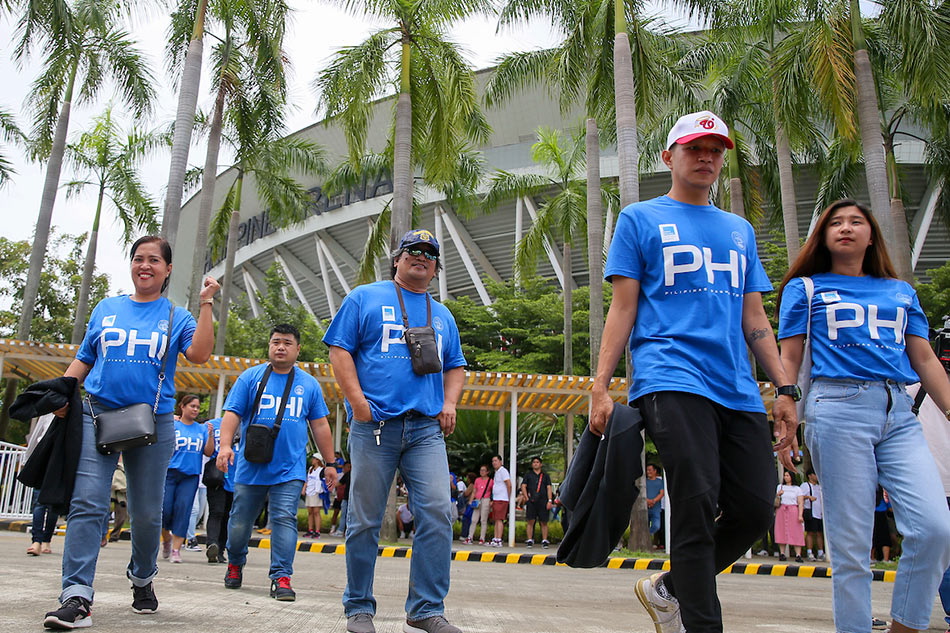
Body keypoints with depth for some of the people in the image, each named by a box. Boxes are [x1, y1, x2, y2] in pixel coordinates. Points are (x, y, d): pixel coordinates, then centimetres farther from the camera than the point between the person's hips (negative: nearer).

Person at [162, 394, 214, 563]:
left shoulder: (202, 429, 13)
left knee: (183, 509, -5)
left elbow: (208, 452, 8)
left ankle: (176, 549, -2)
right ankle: (166, 539, 25)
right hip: (170, 472, -2)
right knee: (165, 509, -4)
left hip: (191, 475, 2)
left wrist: (210, 435, -5)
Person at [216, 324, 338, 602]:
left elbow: (320, 426, 14)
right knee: (239, 522, 9)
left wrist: (330, 464, 12)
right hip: (250, 467, 0)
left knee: (284, 519, -9)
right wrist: (226, 445, -18)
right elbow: (232, 413, -1)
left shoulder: (309, 384, 10)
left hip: (289, 470, 0)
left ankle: (281, 577, -3)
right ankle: (235, 564, 35)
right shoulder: (250, 377, 5)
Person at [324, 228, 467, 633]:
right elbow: (339, 349, 3)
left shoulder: (442, 316, 23)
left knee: (437, 513, -9)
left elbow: (455, 366, 26)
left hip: (426, 428, 3)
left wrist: (449, 403, 7)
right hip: (375, 424, -3)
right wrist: (357, 399, -9)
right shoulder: (364, 298, 10)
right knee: (365, 520, 1)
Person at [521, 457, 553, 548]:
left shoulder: (545, 475, 15)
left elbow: (549, 488, 9)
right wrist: (527, 498, -3)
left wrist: (549, 501, -2)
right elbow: (523, 487, 9)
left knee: (544, 522, 0)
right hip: (531, 502, 0)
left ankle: (544, 541, 4)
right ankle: (530, 540, 0)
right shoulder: (528, 475, 13)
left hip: (543, 502, 0)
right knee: (530, 522, -5)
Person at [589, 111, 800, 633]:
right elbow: (622, 308, 4)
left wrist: (784, 389, 13)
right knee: (697, 506, -14)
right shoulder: (640, 219, 11)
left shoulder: (740, 231, 24)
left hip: (738, 389, 6)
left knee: (756, 509, -1)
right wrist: (600, 385, -6)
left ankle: (667, 589, 20)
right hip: (671, 381, -5)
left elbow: (754, 318, 22)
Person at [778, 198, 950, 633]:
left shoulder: (901, 292, 22)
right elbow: (789, 359, 9)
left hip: (898, 413, 4)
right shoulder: (805, 288, 13)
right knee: (851, 543, -4)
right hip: (838, 407, -3)